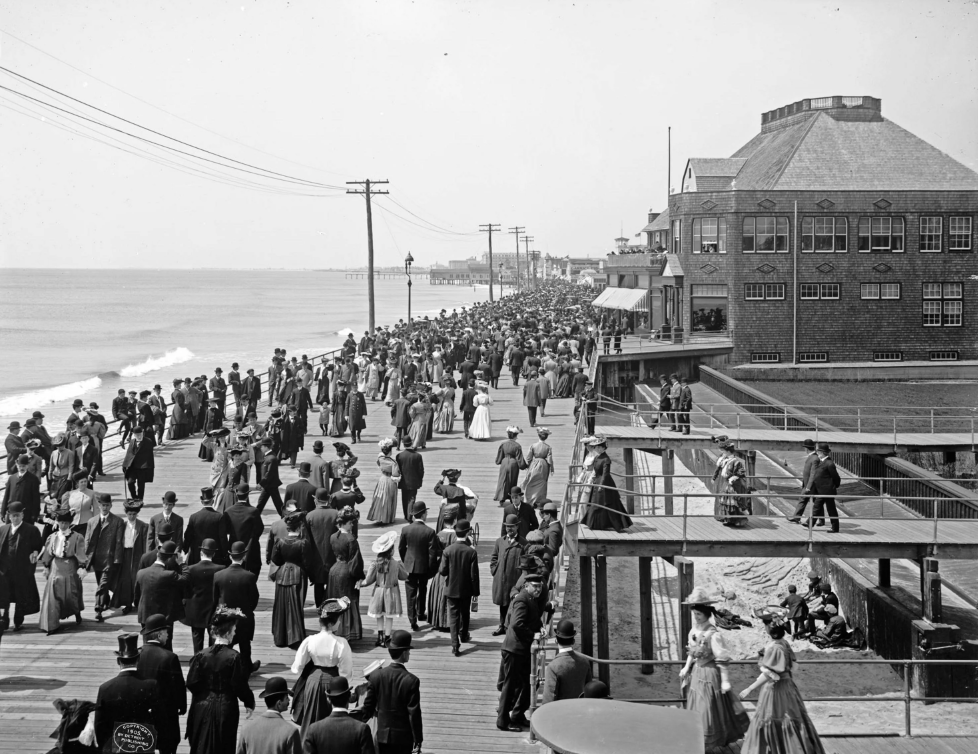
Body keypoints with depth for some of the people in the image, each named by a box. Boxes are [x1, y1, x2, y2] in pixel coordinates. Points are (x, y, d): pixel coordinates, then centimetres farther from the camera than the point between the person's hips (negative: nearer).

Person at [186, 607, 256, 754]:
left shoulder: (201, 655, -8)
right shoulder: (234, 658, -16)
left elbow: (191, 683, -6)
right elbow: (241, 687, -13)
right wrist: (249, 703, 4)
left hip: (202, 708, 3)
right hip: (225, 709, -3)